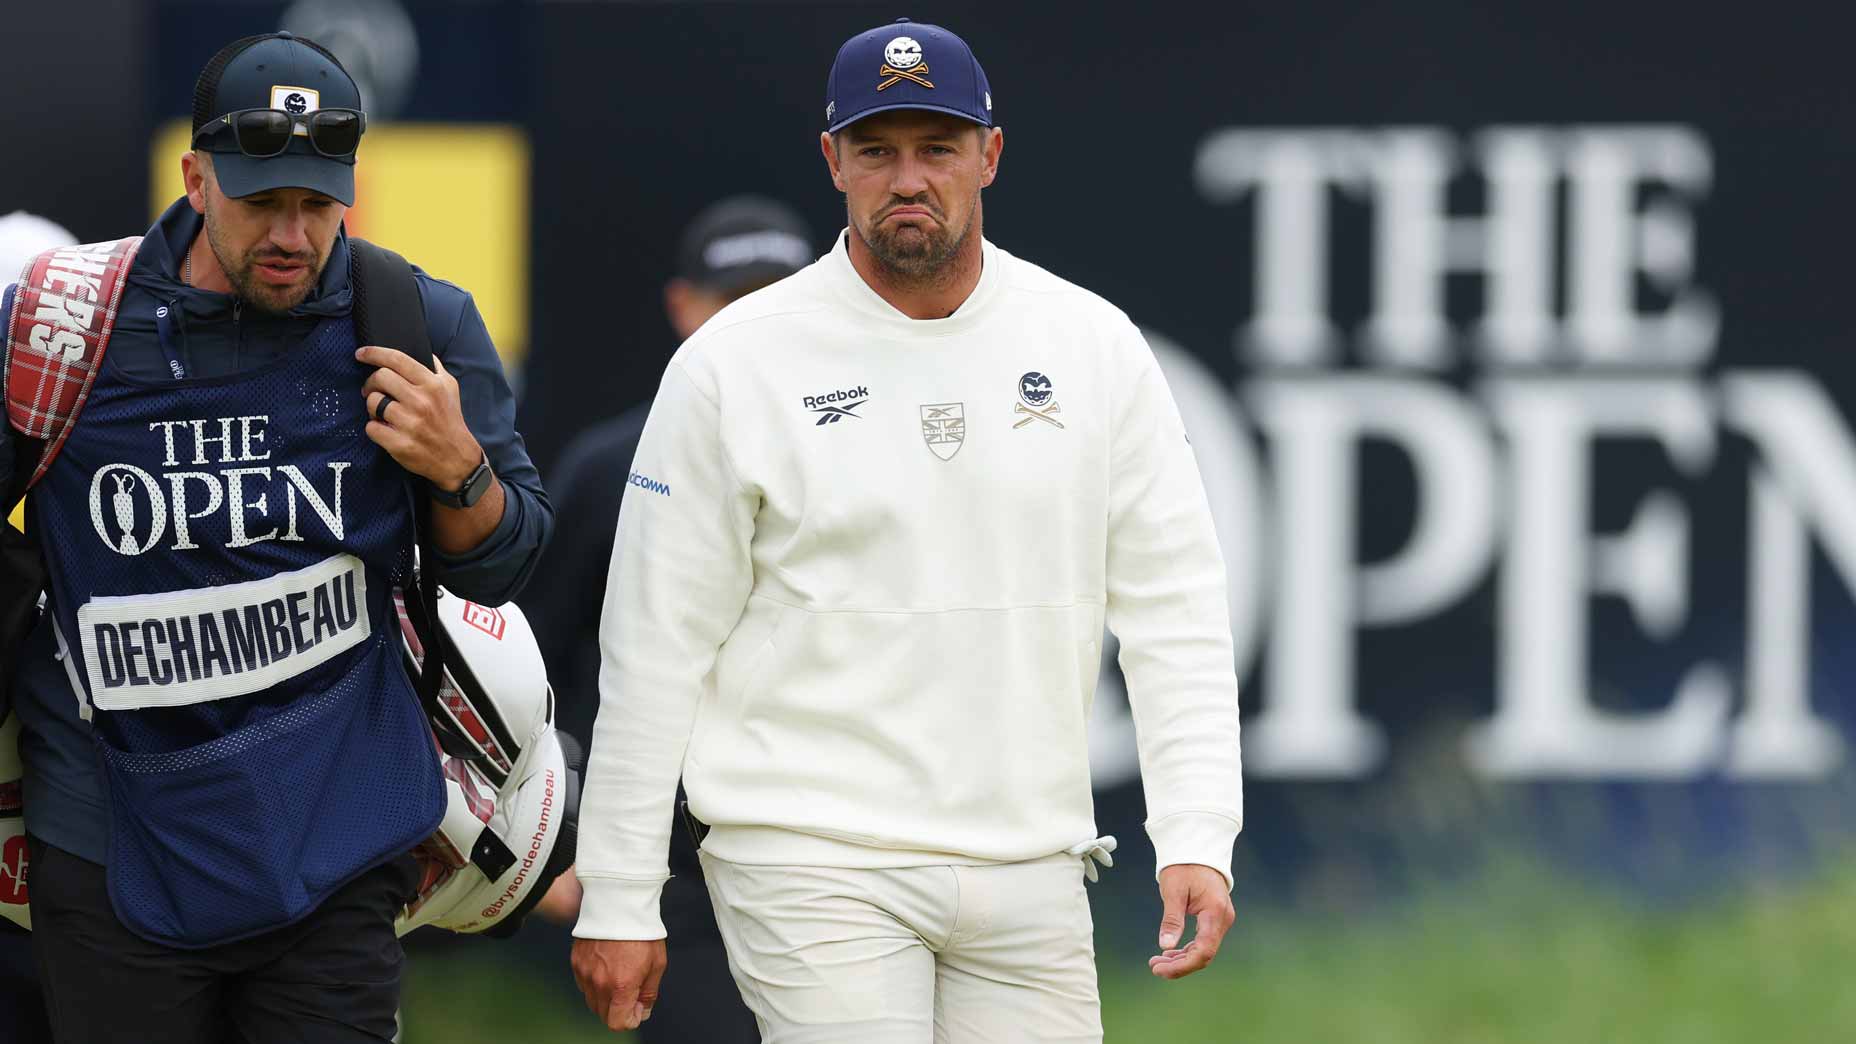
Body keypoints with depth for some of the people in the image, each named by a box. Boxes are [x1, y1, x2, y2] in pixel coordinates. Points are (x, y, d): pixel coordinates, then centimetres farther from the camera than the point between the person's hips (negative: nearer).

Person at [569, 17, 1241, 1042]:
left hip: (1028, 872, 4)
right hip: (815, 868, -3)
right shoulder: (732, 364, -2)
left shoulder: (1094, 346, 6)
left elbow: (1173, 610, 7)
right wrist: (618, 901, -2)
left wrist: (1196, 839, -5)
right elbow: (657, 644, 0)